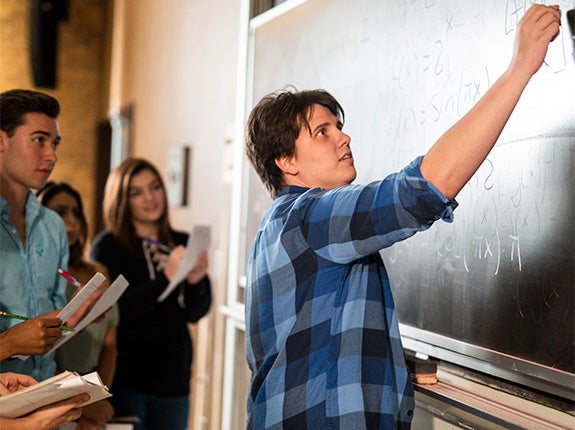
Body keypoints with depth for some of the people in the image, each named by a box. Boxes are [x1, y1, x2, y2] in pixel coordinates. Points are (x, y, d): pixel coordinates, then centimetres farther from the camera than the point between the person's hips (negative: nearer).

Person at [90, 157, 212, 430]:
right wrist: (165, 277, -24)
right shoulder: (108, 245, -3)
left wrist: (196, 281, -17)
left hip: (173, 377, 4)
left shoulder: (181, 244, 6)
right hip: (124, 379, -3)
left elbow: (195, 314, 3)